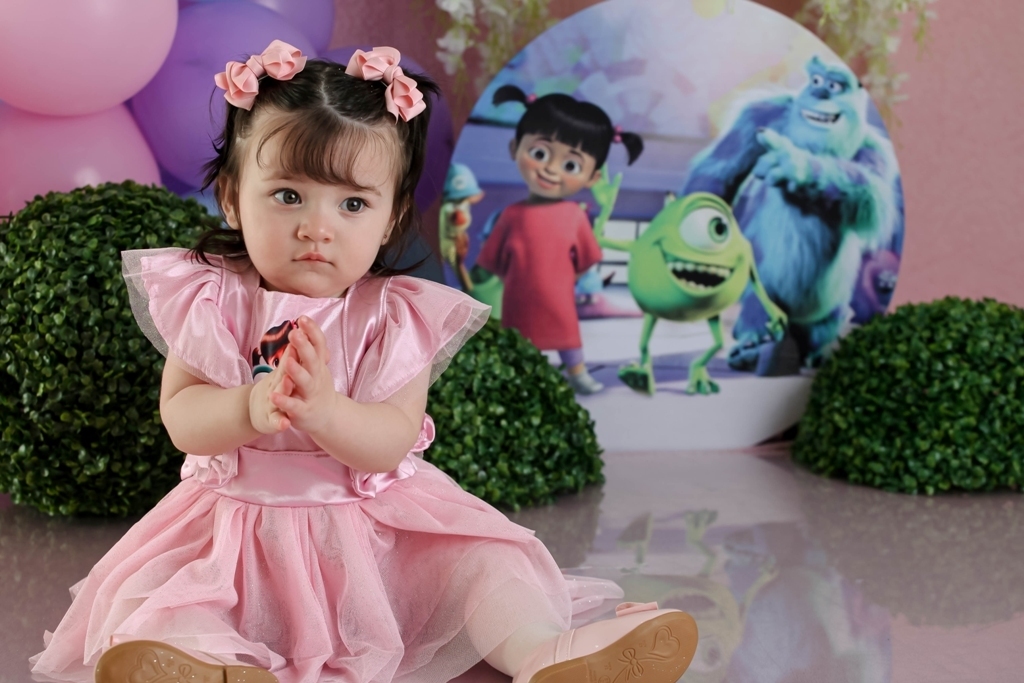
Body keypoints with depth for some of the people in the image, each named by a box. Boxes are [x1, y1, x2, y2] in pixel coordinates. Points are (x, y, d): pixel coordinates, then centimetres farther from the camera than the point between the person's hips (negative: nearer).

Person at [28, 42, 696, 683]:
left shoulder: (397, 316, -8)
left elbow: (391, 443, -17)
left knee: (484, 554, -16)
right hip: (238, 521, 0)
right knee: (143, 595, -23)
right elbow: (181, 418, -12)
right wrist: (252, 408, -33)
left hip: (375, 518, 1)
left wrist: (324, 410, -38)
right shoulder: (212, 299, -5)